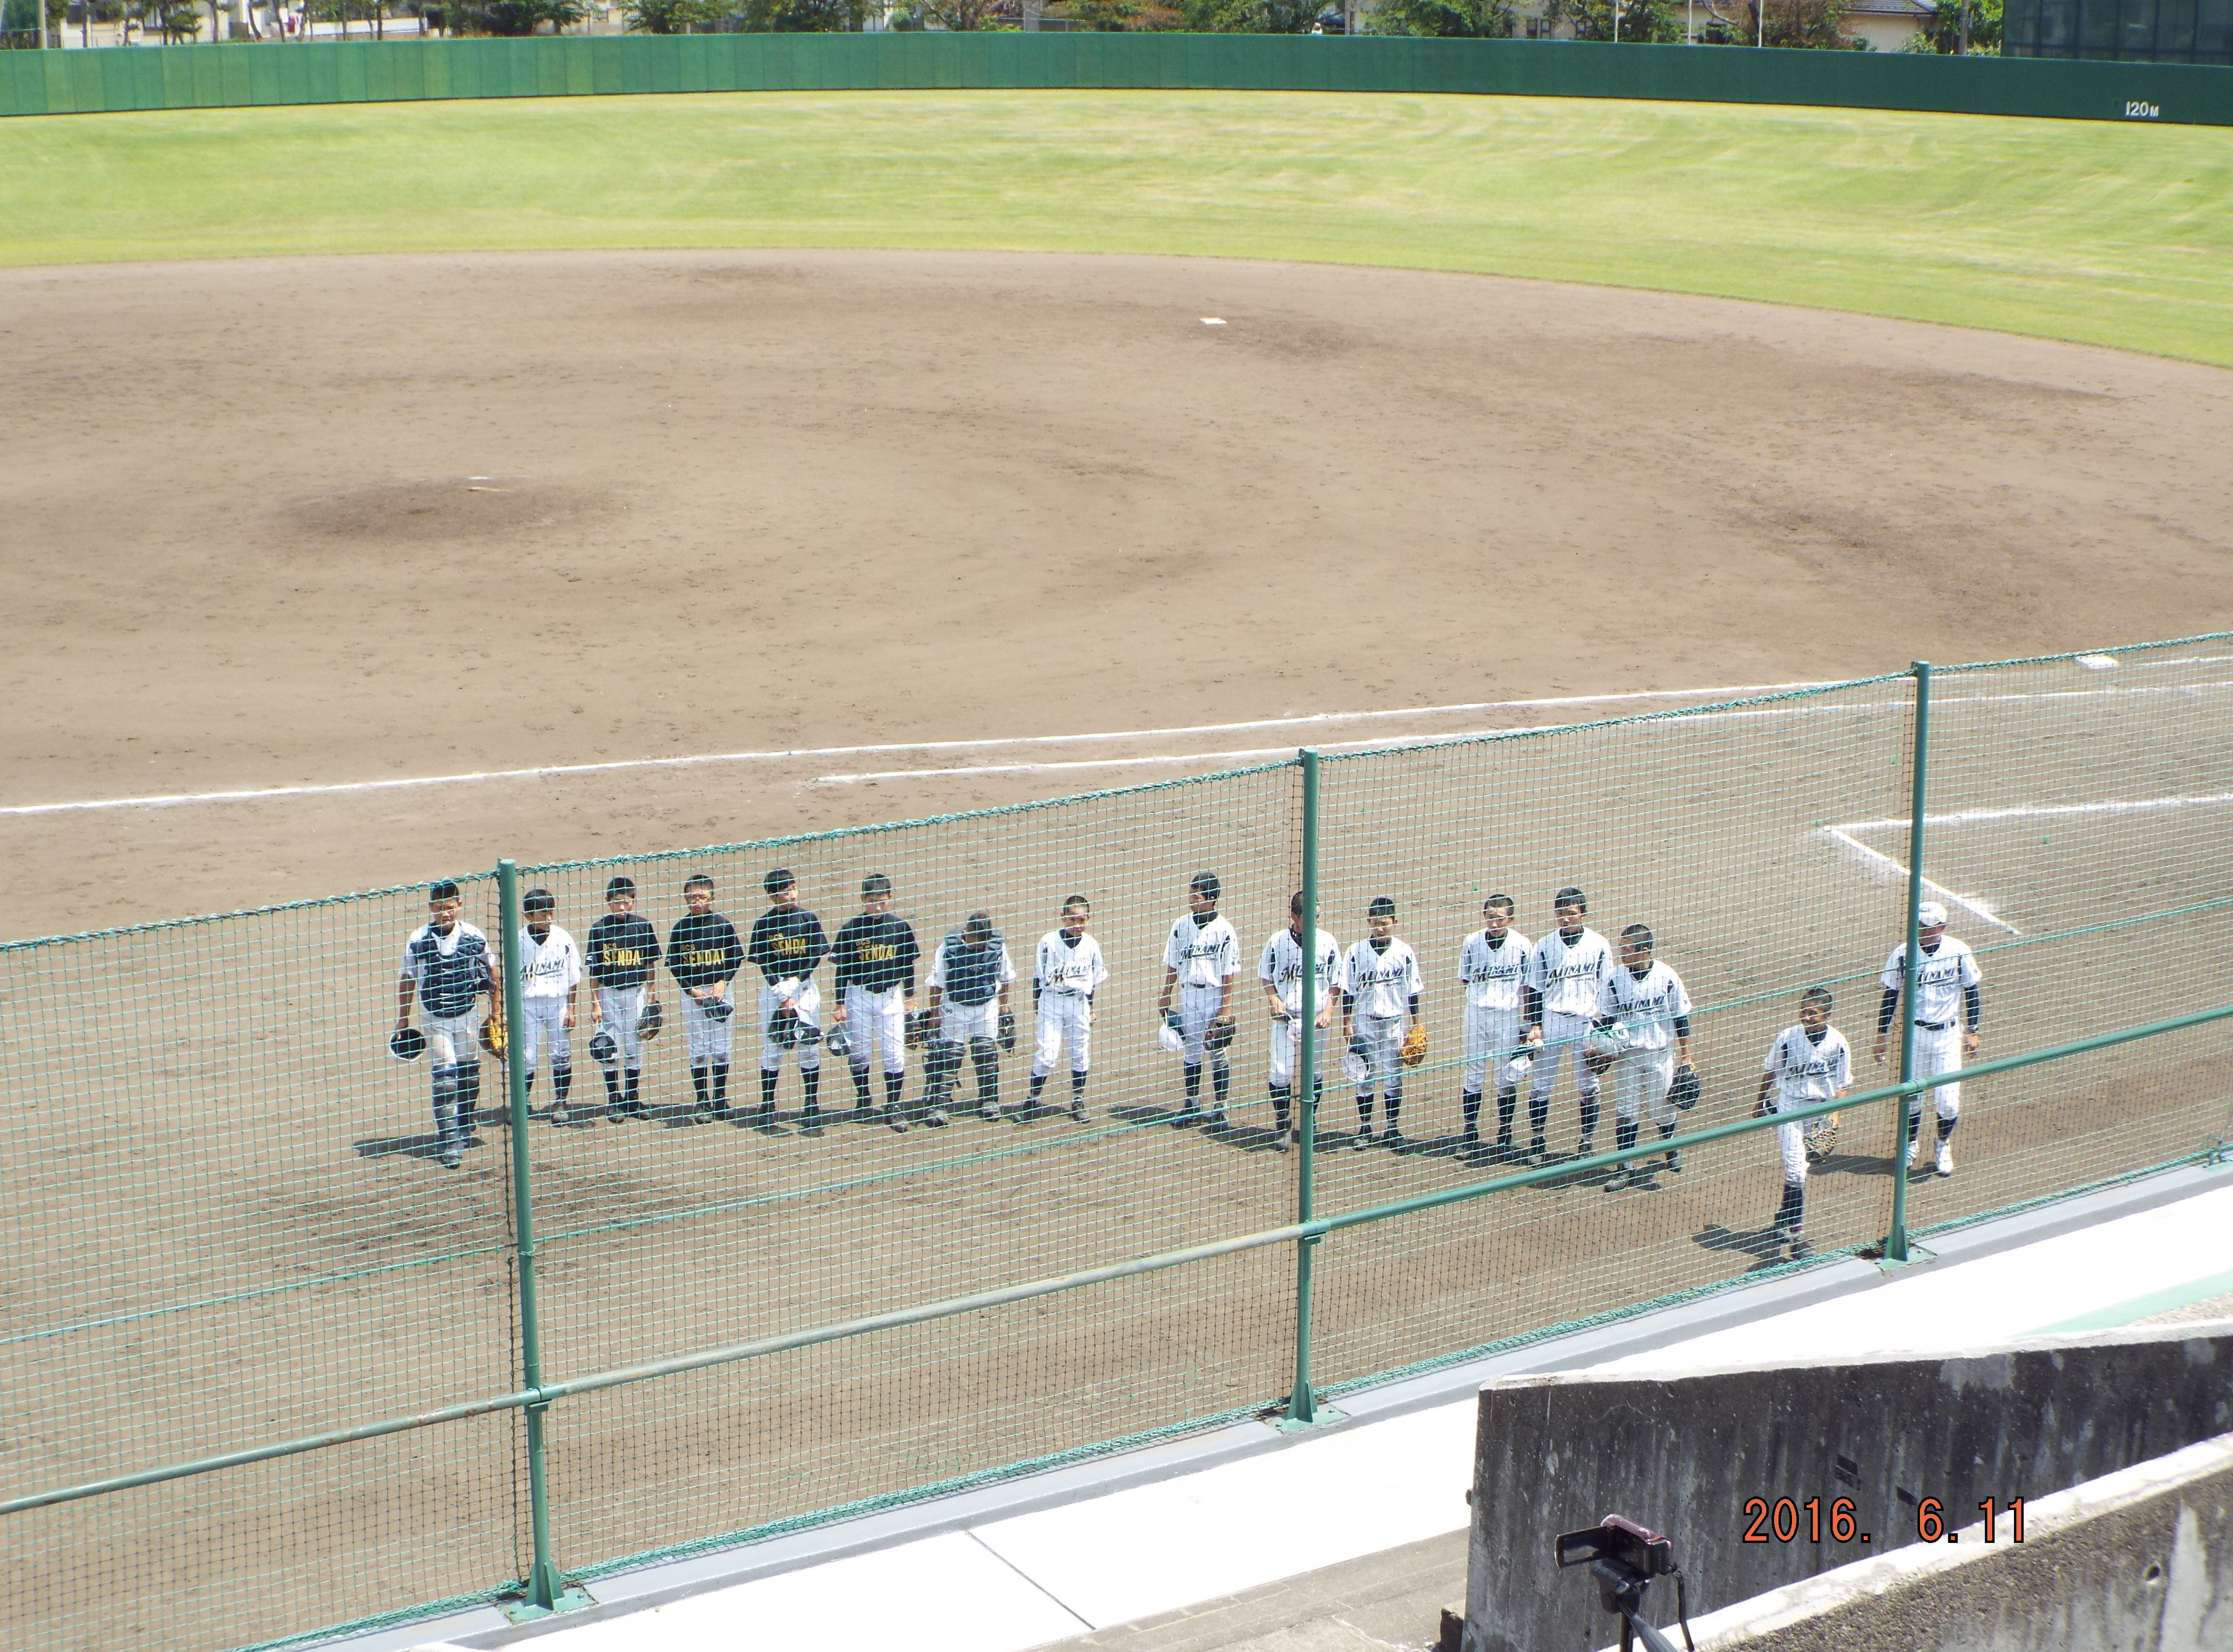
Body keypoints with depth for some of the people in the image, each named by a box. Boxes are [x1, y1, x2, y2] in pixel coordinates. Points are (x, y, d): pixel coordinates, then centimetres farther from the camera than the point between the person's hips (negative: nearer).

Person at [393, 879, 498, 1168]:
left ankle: (465, 1130, 32)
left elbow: (492, 972, 5)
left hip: (468, 1016, 2)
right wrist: (402, 1018, 7)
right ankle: (449, 1142, -9)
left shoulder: (475, 937, -7)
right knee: (445, 1076, -10)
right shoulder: (418, 941, -9)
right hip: (435, 1019, -2)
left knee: (469, 1075, 12)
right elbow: (406, 979, 3)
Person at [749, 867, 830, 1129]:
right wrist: (783, 997, -13)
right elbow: (764, 964, -5)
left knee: (809, 1047, 2)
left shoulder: (808, 919, -1)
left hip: (805, 988, 1)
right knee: (772, 1048, 2)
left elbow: (816, 957, -1)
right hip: (773, 989, -1)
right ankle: (767, 1106, 8)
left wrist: (795, 984, -12)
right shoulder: (765, 924, -4)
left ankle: (813, 1105, 9)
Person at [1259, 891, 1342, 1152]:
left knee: (1314, 1073, 9)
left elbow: (1335, 984, 5)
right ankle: (1282, 1126, 10)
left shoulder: (1327, 943, -3)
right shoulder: (1277, 942, -4)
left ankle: (1309, 1123, 26)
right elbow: (1265, 977, 7)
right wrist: (1273, 999, -11)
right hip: (1285, 1018, -1)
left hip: (1317, 1020, 1)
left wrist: (1328, 1011, -7)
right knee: (1281, 1072, -5)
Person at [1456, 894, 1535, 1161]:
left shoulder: (1522, 946, -6)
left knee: (1508, 1079, 5)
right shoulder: (1472, 943, -2)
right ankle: (1470, 1131, 19)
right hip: (1476, 1015, 1)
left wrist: (1529, 1024, 1)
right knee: (1474, 1075, 8)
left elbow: (1529, 988, 1)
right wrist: (1481, 997, -6)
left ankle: (1505, 1136, 15)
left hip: (1509, 1016, -1)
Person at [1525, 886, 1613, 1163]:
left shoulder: (1598, 945, -2)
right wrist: (1535, 1025, -3)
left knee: (1588, 1085, 6)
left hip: (1587, 1021, 0)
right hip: (1552, 1020, 0)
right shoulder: (1545, 946, 0)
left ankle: (1588, 1142, 17)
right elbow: (1536, 989, 4)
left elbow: (1606, 990, 3)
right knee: (1542, 1082, 2)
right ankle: (1538, 1140, 12)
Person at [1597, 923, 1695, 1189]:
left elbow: (1681, 1019, -3)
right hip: (1626, 1053, 1)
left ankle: (1672, 1148, 37)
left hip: (1660, 1052, -1)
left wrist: (1686, 1057, -1)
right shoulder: (1615, 979, -7)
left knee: (1662, 1107, 9)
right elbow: (1606, 1020, 4)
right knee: (1625, 1110, 1)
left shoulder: (1667, 978, -11)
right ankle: (1625, 1166, 7)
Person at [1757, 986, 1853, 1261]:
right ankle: (1796, 1233, -9)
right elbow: (1769, 1072, 4)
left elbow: (1842, 1085, 2)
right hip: (1788, 1106, -2)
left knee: (1796, 1169, 13)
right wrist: (1760, 1103, 12)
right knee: (1795, 1169, -11)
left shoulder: (1837, 1043, -7)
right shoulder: (1787, 1038, -11)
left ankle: (1784, 1223, 30)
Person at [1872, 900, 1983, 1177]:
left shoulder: (1959, 952, -9)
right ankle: (1912, 1145, 33)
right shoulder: (1903, 954, -9)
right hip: (1914, 1032, 0)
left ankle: (1944, 1147, 25)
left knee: (1949, 1100, -2)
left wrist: (1973, 1031, 2)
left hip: (1948, 1033, 0)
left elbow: (1972, 991, 2)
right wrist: (1882, 1035, 1)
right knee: (1911, 1095, 8)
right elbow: (1890, 996, 0)